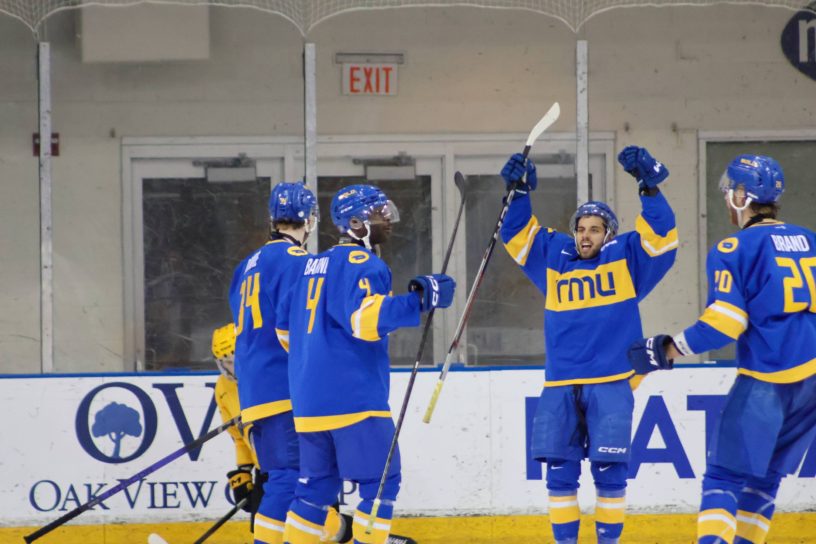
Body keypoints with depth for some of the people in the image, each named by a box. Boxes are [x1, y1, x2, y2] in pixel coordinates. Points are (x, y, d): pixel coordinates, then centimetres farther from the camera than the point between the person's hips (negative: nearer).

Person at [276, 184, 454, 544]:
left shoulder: (315, 265, 18)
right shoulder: (360, 264, -9)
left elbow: (285, 326, 23)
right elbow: (365, 319, -24)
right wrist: (420, 299, -23)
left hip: (309, 399, 9)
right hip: (353, 396, -9)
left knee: (317, 485, 14)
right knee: (381, 482, -4)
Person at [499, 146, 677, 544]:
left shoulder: (625, 259, 6)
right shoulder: (554, 258, 14)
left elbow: (661, 235, -6)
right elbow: (516, 235, 14)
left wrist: (649, 186, -16)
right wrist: (519, 193, 0)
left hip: (610, 383, -3)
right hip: (560, 386, 3)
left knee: (608, 468, -3)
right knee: (560, 470, 3)